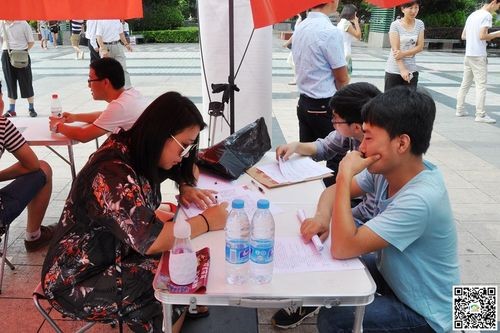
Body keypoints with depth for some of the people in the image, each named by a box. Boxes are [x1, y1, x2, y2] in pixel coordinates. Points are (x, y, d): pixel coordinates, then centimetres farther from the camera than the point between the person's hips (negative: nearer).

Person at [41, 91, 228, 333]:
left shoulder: (138, 152, -4)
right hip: (78, 283, -8)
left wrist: (186, 188, -7)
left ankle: (190, 309, 18)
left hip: (114, 255, 8)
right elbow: (150, 240, -35)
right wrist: (207, 221, -25)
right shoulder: (112, 175, -30)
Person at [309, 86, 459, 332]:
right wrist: (322, 217, -20)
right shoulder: (385, 169, -11)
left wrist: (345, 174, -32)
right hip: (392, 274, 7)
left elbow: (341, 248, -37)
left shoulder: (420, 199, -35)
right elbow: (334, 192, 2)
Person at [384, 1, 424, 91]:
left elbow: (420, 47, 0)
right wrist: (403, 69, -22)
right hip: (394, 70, -3)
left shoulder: (420, 24, 4)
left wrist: (404, 53, -18)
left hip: (412, 70, 3)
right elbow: (395, 49, -15)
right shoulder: (395, 25, -9)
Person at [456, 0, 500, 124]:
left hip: (468, 54, 8)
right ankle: (480, 115, -4)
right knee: (481, 85, -5)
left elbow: (463, 36, 18)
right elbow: (482, 36, -18)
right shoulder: (487, 15, -9)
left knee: (465, 83, 12)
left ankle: (460, 110, 16)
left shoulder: (472, 15, 15)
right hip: (478, 55, -8)